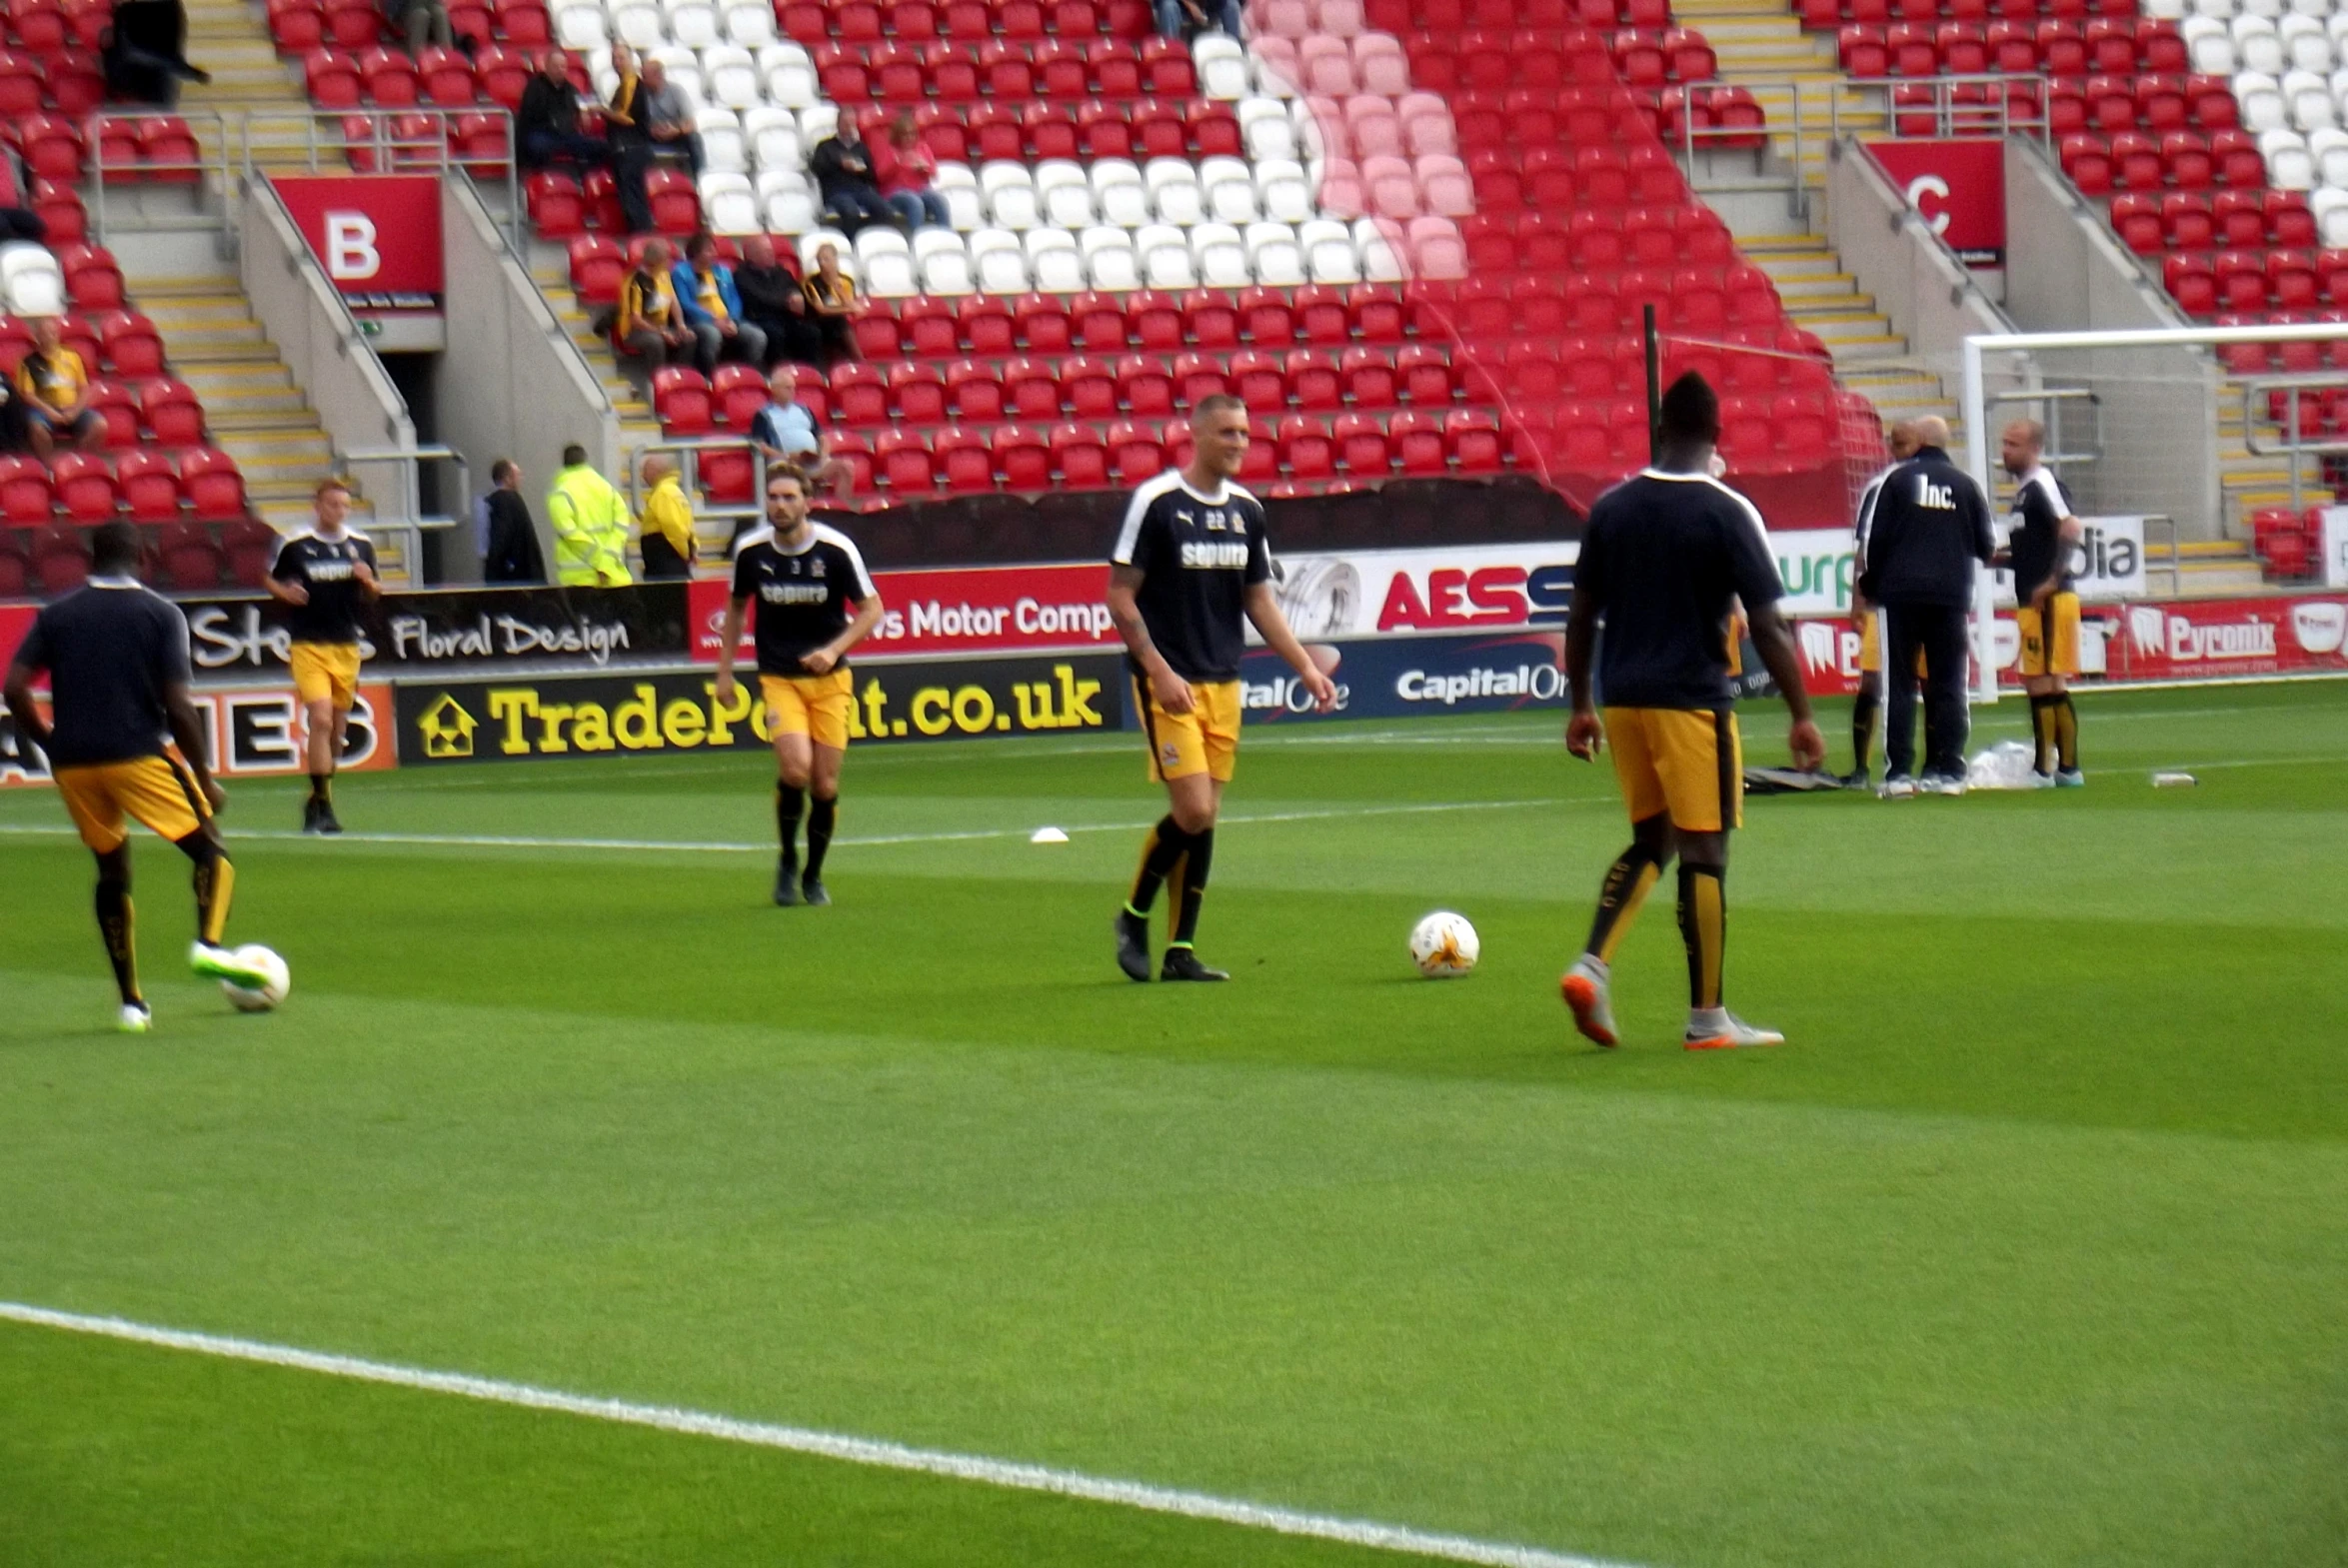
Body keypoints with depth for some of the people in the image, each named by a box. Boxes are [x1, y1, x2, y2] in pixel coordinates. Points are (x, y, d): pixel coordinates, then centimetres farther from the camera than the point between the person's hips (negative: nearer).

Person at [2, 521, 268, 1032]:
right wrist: (205, 779, 1)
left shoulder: (56, 615, 8)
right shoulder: (161, 614, 0)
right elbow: (178, 707, -6)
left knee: (112, 871, 16)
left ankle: (131, 1003, 13)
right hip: (138, 755, -3)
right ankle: (209, 943, -20)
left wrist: (51, 744, 13)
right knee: (209, 850, 8)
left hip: (73, 762, 3)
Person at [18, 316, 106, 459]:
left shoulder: (72, 356, 14)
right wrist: (49, 411, -18)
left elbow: (84, 389, 12)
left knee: (99, 424, -26)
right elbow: (27, 394, -3)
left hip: (72, 409, 3)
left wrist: (75, 410, -7)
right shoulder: (30, 362, 5)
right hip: (45, 409, -3)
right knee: (37, 427, -38)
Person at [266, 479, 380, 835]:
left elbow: (373, 597, 15)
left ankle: (318, 798, 23)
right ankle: (323, 805, -15)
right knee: (320, 718, -17)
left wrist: (368, 582, -8)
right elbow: (270, 579, 9)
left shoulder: (360, 546, 7)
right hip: (308, 645, -4)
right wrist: (285, 592, -12)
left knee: (338, 725, 8)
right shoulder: (296, 546, -3)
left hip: (346, 645, 4)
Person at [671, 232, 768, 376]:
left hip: (727, 322, 6)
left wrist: (732, 321, -7)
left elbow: (734, 299, 15)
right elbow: (685, 304, -9)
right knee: (711, 334, -41)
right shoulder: (681, 273, 3)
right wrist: (714, 320, -18)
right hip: (698, 322, -6)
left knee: (758, 336, -19)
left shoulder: (722, 271, 22)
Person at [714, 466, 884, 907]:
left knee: (825, 785, 0)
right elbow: (736, 607, 13)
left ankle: (814, 875, 22)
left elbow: (872, 609, -3)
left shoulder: (836, 549, -11)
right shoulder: (751, 551, -4)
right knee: (796, 767, -22)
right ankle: (787, 859, 2)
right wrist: (725, 670, 11)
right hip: (778, 678, 0)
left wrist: (833, 650, -16)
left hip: (830, 678, 0)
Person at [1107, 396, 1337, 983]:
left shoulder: (1246, 510, 9)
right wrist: (1159, 671, -16)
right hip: (1170, 684, -6)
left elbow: (1259, 600, 17)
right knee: (1193, 810, -14)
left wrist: (1306, 668, 8)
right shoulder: (1156, 501, -9)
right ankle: (1134, 917, 8)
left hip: (1224, 684, 6)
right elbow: (1120, 598, -9)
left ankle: (1181, 951, 10)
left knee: (1205, 817, 4)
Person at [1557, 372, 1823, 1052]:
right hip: (1693, 702, -5)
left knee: (1649, 841, 18)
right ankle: (1706, 1018, 4)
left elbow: (1582, 615, 9)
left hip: (1623, 700, 5)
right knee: (1704, 853, 1)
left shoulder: (1612, 507, 5)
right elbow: (1768, 626, -10)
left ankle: (1591, 966, 0)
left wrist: (1580, 706, 17)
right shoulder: (1727, 512, -9)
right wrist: (1801, 716, -4)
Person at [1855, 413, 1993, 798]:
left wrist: (1870, 586, 11)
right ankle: (1947, 770, 3)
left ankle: (1898, 773, -5)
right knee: (1948, 686, 6)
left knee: (1899, 684, 1)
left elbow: (1877, 539, -2)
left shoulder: (1897, 480, 0)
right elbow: (1985, 546, 8)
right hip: (1951, 595, 2)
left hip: (1901, 593, -2)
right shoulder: (1965, 484, 6)